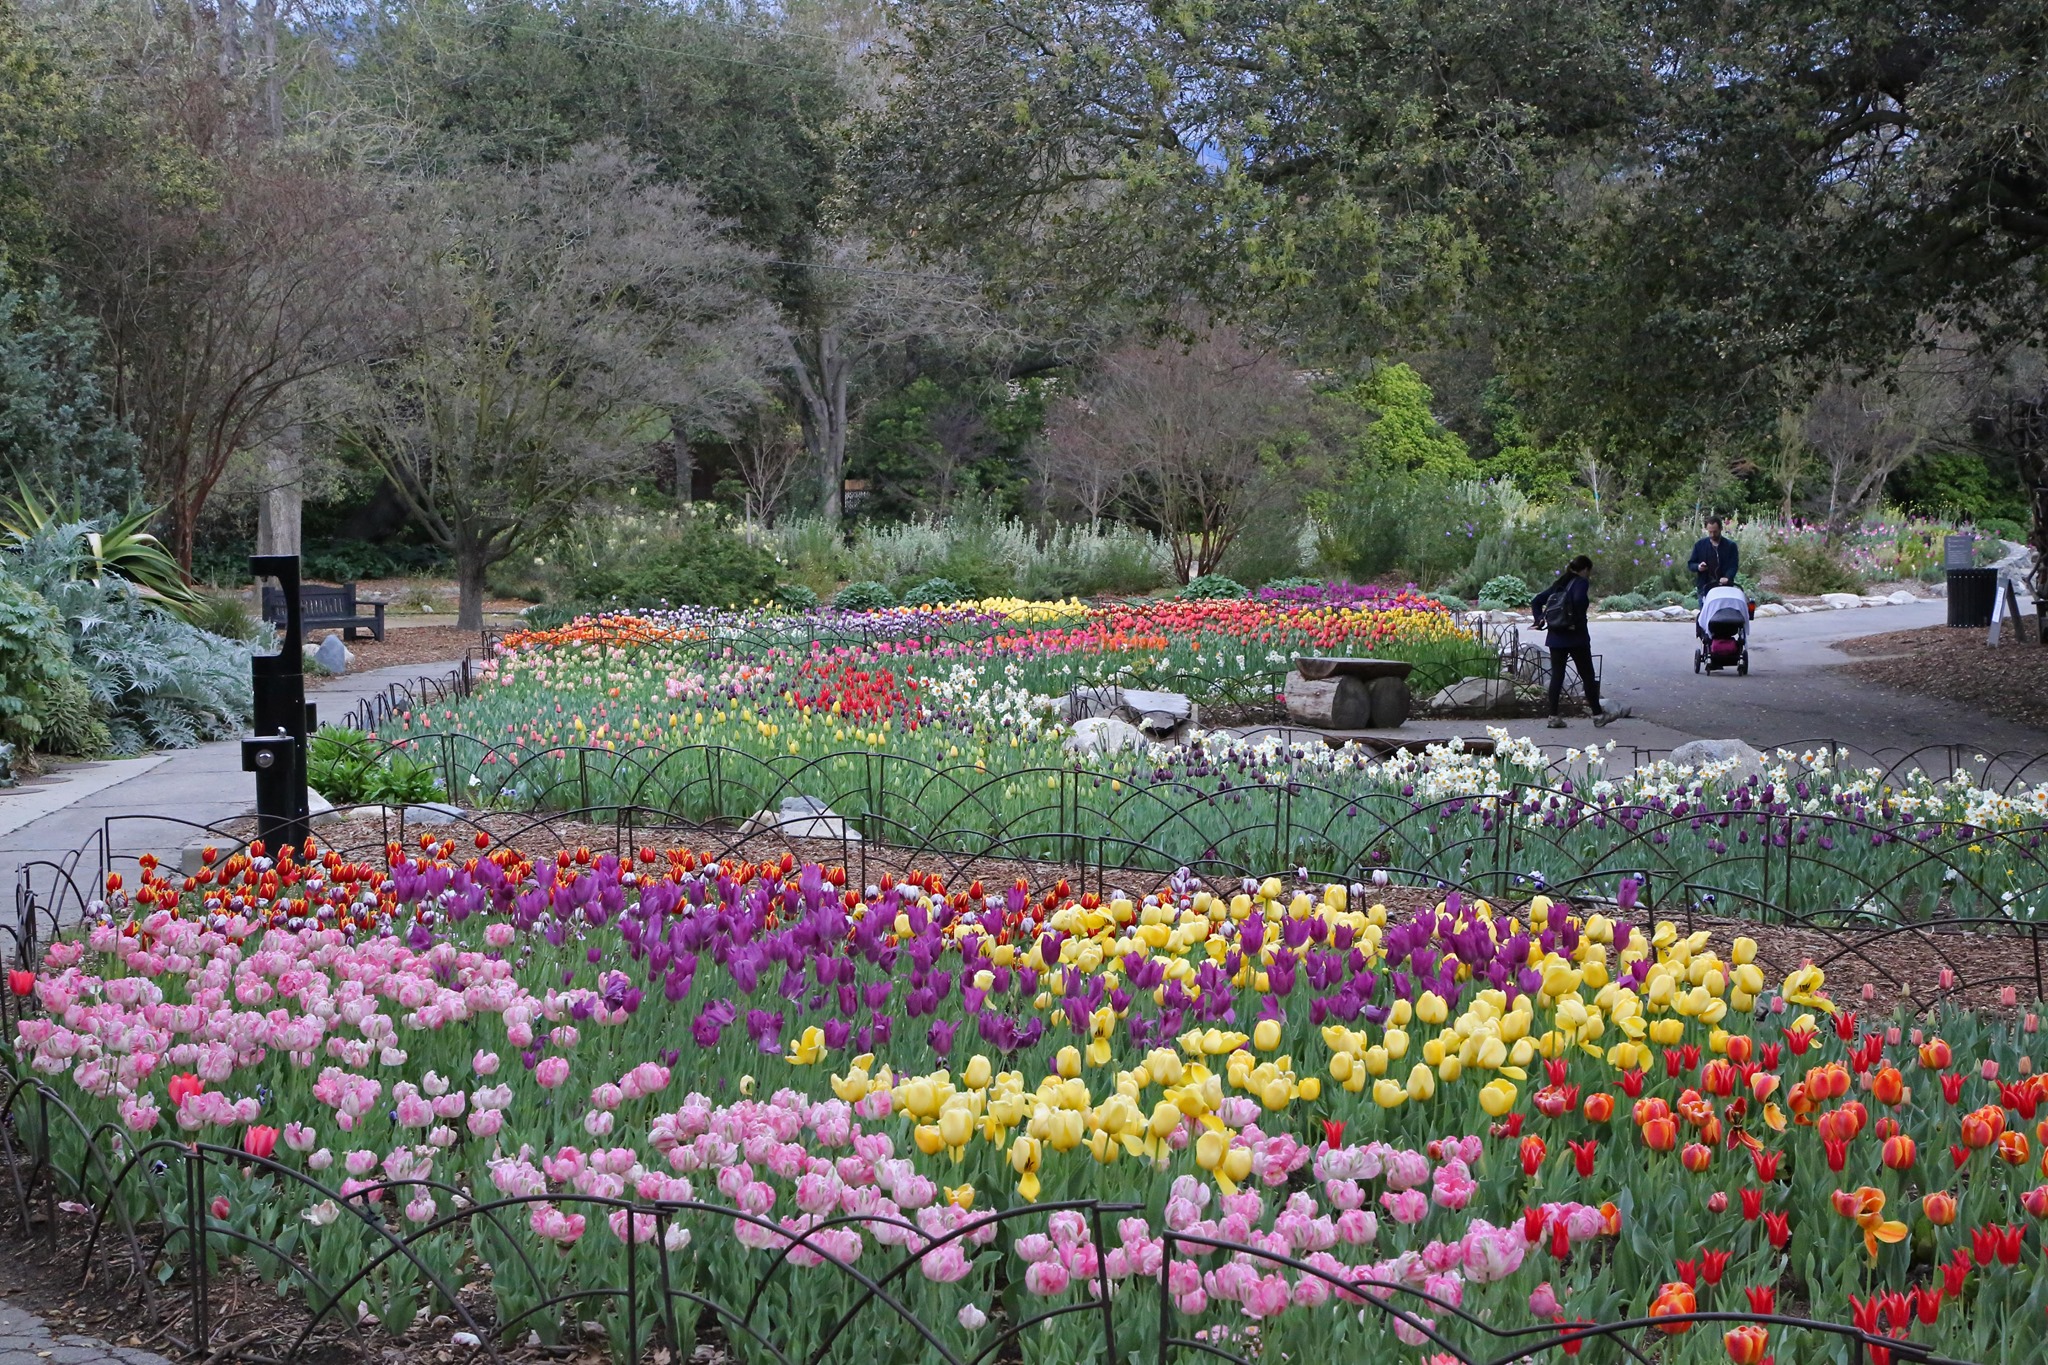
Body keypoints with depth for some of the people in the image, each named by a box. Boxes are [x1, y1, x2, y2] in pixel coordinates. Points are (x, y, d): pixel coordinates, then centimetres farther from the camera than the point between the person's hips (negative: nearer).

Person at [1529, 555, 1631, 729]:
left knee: (1556, 675, 6)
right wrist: (1578, 622, -18)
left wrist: (1540, 620, 6)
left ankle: (1553, 716, 1)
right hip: (1576, 637, -6)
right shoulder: (1582, 583, -6)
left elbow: (1536, 602, 13)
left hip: (1555, 637, 6)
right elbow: (1579, 600, -28)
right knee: (1587, 675, 5)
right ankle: (1597, 714, 13)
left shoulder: (1559, 584, 15)